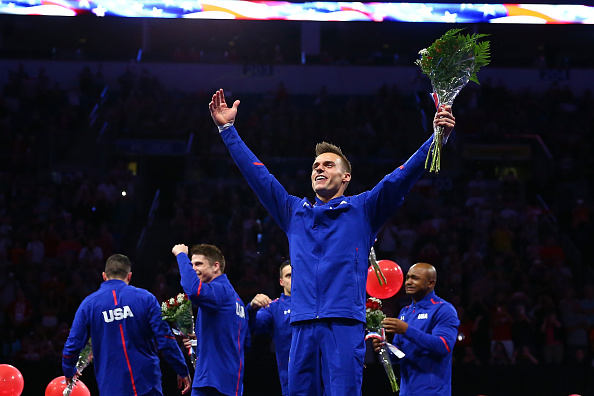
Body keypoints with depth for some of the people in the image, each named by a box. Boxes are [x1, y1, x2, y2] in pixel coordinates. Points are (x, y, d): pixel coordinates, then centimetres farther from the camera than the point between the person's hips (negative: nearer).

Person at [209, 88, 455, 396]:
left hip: (345, 325, -4)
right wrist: (227, 129, 23)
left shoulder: (362, 210, 13)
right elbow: (257, 174, 24)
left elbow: (401, 177, 3)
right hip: (302, 328, 4)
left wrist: (437, 137, -8)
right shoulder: (294, 213, 23)